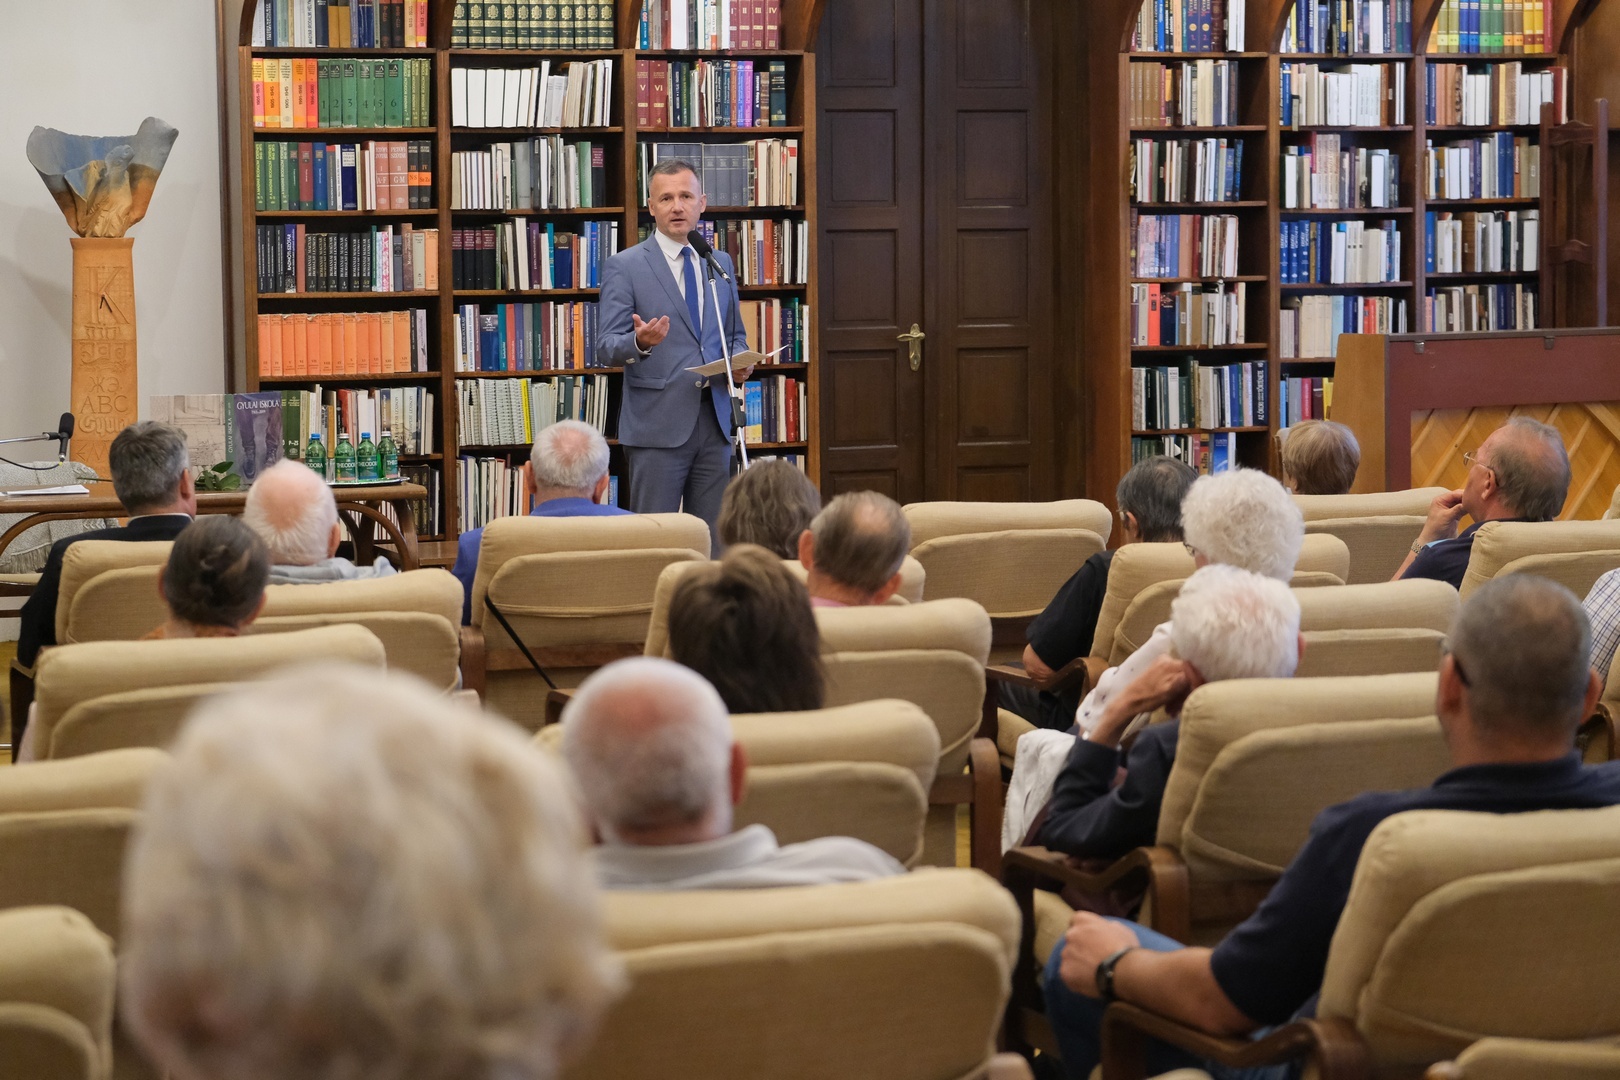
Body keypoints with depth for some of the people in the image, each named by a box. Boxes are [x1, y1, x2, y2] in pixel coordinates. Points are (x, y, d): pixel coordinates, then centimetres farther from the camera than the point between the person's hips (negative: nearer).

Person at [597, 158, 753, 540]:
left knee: (714, 538, 6)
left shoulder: (720, 263, 15)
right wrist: (640, 342, -28)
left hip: (714, 420, 5)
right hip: (658, 423, -5)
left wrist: (740, 361, 1)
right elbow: (607, 347, -6)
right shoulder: (624, 267, -1)